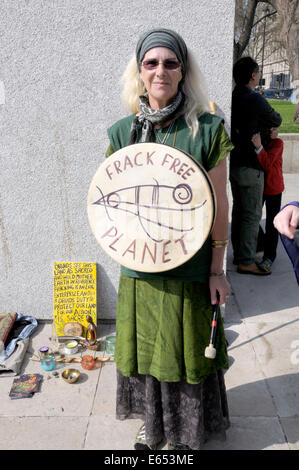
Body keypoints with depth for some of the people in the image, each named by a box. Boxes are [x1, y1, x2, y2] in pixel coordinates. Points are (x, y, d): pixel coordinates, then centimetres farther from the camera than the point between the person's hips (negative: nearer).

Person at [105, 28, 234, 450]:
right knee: (144, 348, 18)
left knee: (185, 350, 13)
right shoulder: (122, 132, 0)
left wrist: (217, 269, -5)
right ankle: (153, 423, 44)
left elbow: (219, 204, -6)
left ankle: (187, 431, 40)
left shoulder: (207, 129, -9)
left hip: (189, 269, -3)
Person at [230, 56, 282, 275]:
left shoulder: (233, 98, 5)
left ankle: (239, 254, 26)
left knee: (239, 210, 15)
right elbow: (276, 121, -2)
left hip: (234, 164, 8)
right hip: (250, 167, -8)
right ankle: (246, 262, 5)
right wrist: (272, 115, 18)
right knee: (252, 214, -1)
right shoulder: (255, 100, -17)